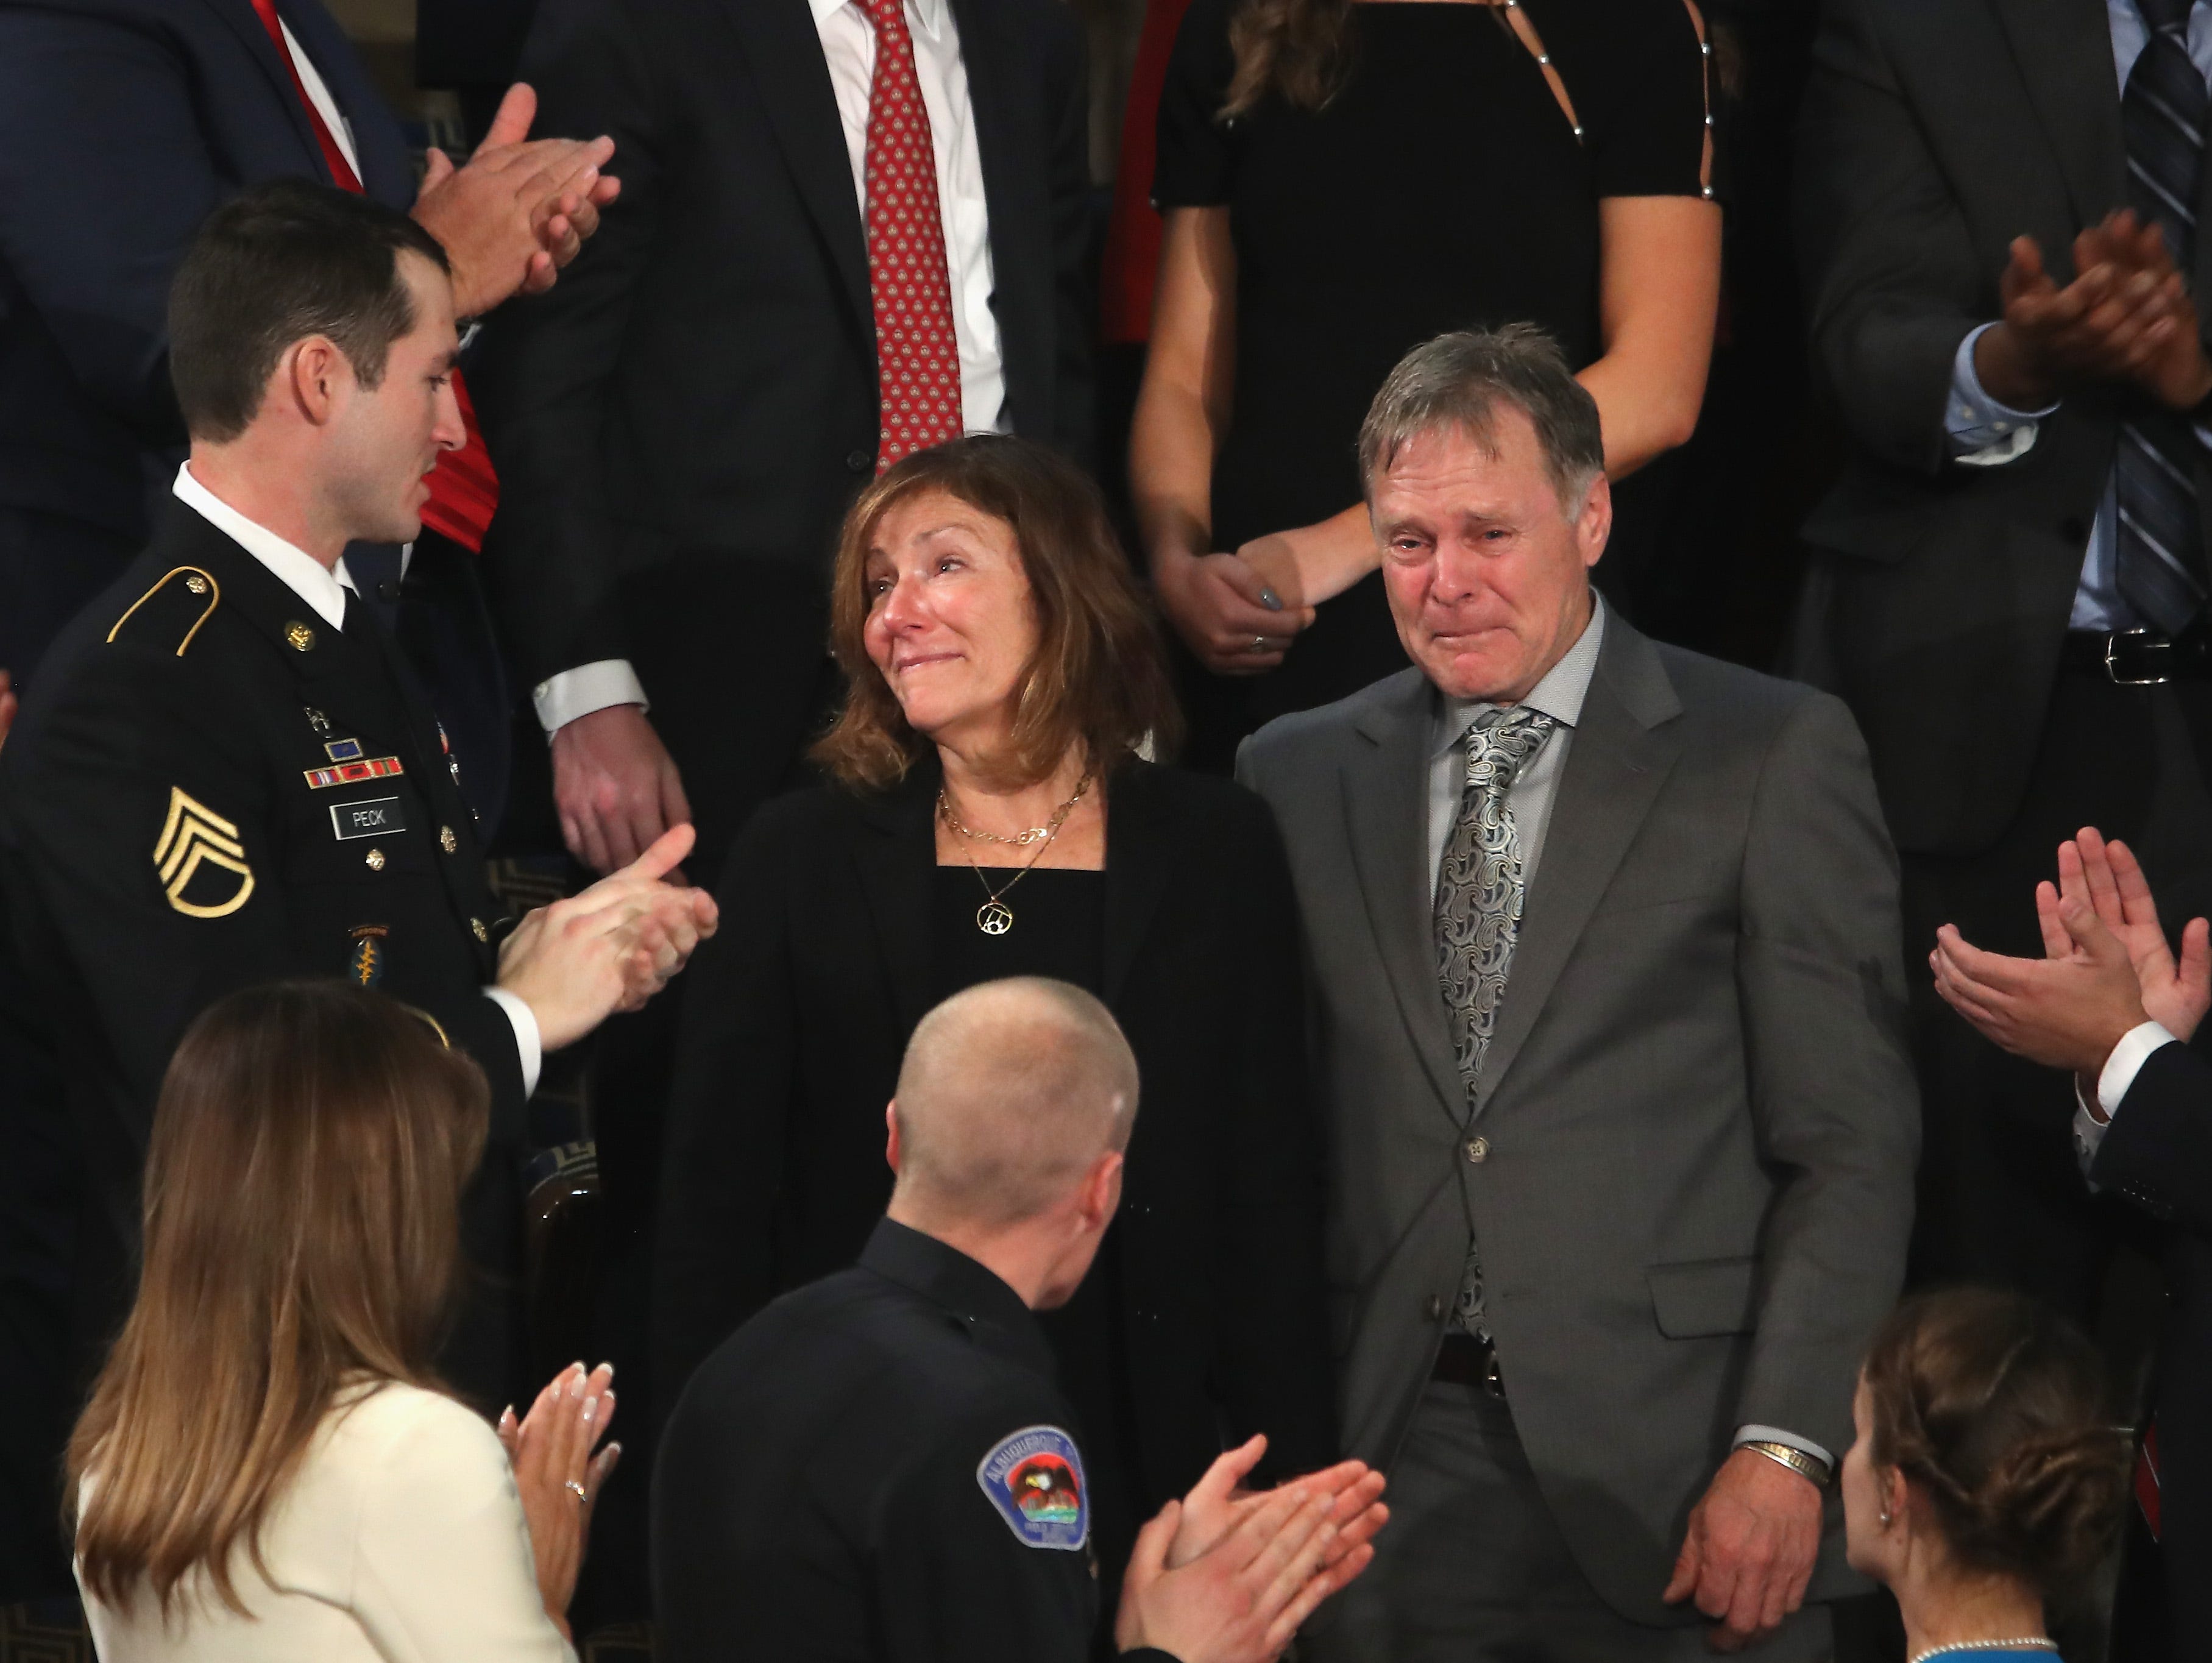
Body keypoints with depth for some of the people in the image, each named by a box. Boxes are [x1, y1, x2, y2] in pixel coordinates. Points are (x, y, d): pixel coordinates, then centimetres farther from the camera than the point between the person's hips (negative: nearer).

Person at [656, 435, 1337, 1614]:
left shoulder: (1213, 852, 6)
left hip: (1138, 1472, 0)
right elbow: (715, 1198, 4)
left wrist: (1286, 1497, -2)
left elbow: (1270, 1206, 5)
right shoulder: (801, 858, 6)